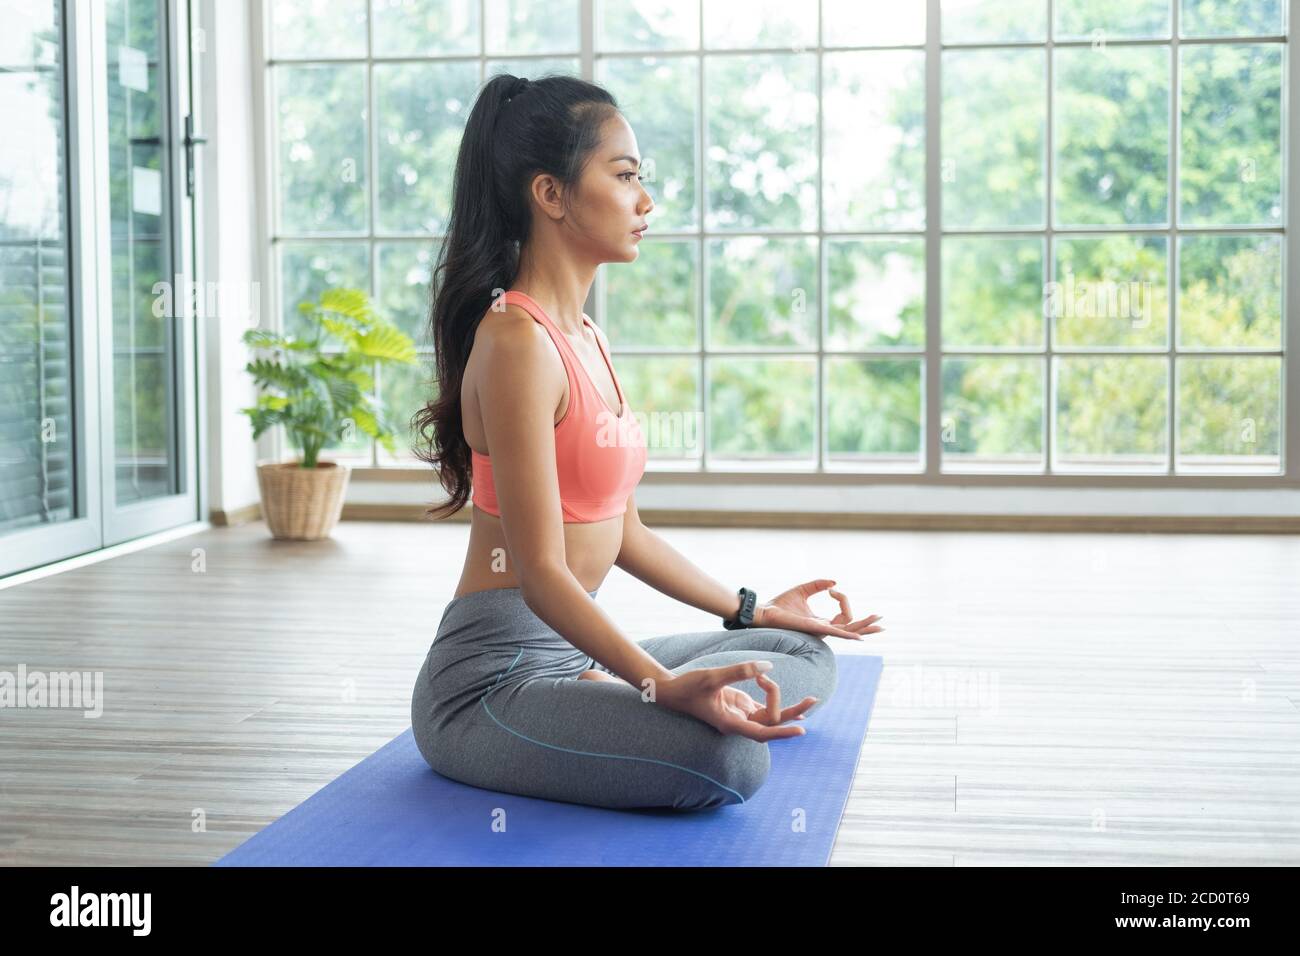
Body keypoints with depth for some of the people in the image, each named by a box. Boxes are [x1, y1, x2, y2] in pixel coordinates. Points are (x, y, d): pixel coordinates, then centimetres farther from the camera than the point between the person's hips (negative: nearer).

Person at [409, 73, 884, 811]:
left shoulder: (585, 336, 13)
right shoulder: (517, 341, -17)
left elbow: (622, 532, 17)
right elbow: (542, 574, -22)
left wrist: (752, 610, 22)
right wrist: (665, 687, -32)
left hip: (571, 652, 10)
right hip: (492, 676, -10)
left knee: (806, 656, 17)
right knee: (729, 758, -33)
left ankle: (607, 700, 2)